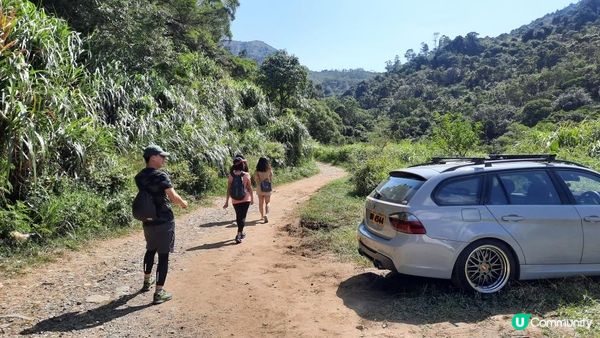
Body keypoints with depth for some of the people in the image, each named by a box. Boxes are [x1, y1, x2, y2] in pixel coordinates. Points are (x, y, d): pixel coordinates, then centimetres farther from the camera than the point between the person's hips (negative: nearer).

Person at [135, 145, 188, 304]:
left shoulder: (139, 177, 6)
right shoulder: (161, 176, -17)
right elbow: (173, 197, -24)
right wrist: (183, 203, -3)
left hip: (148, 221, 7)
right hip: (164, 221, -7)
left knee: (151, 250, 26)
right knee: (163, 255, -1)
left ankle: (147, 281, 42)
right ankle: (159, 293, 0)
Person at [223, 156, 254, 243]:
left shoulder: (231, 175, -4)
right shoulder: (246, 175, -9)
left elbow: (229, 189, -4)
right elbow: (250, 188, -5)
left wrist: (227, 201, 2)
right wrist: (252, 198, 9)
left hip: (235, 200, 2)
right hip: (245, 199, -2)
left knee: (238, 217, 19)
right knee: (242, 217, 3)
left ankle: (241, 233, 36)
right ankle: (238, 235, -10)